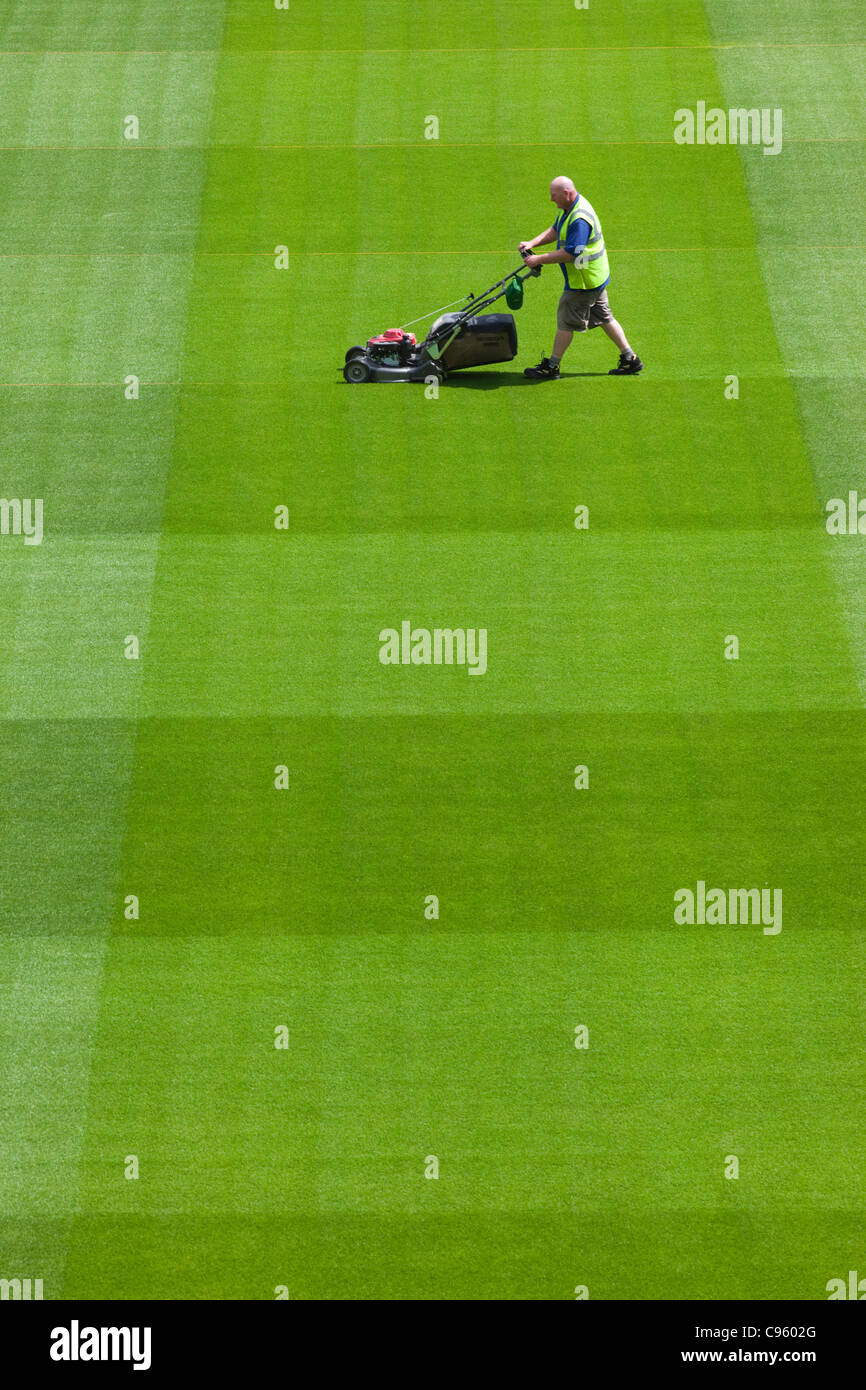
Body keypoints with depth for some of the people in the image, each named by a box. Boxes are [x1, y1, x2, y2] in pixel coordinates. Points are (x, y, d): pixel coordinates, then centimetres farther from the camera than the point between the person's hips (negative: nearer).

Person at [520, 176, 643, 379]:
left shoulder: (580, 219, -30)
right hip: (596, 278, 10)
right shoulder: (569, 207, 4)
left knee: (566, 322, 1)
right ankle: (630, 360, 23)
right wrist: (532, 244, 0)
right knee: (603, 318, 17)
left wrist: (539, 260, -24)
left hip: (583, 282, -10)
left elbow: (569, 253, -30)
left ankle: (551, 367, 12)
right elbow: (555, 231, 14)